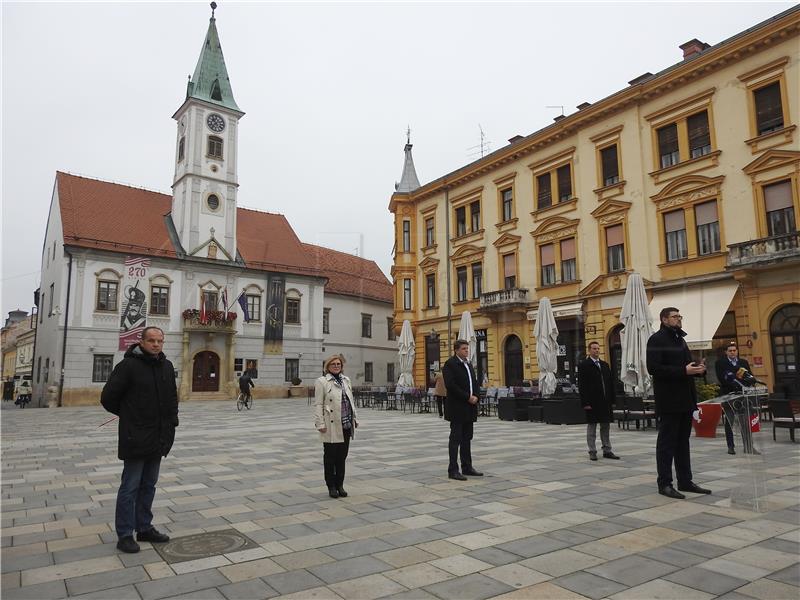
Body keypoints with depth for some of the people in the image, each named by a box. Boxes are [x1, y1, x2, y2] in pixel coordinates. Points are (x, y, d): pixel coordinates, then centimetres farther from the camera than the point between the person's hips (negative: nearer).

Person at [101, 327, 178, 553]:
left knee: (149, 486, 16)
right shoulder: (128, 365, -13)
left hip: (158, 439, 7)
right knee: (130, 487, 3)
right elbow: (108, 398, -9)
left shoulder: (167, 366, 8)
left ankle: (144, 528, 28)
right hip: (135, 439, -7)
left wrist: (171, 422, 8)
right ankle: (124, 535, 14)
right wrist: (128, 416, 3)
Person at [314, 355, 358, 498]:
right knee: (330, 457, 7)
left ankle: (340, 485, 24)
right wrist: (320, 424, -14)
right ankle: (331, 486, 19)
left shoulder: (346, 380, 13)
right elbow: (318, 404, -9)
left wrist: (355, 418, 14)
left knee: (342, 456, 12)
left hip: (346, 425, 5)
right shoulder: (322, 382, -5)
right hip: (331, 426, -5)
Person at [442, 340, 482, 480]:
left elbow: (474, 383, 18)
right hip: (457, 407, -8)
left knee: (467, 438, 12)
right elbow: (450, 385, -19)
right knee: (455, 438, -3)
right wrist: (467, 397, -18)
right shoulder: (450, 363, -10)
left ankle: (467, 467, 19)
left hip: (469, 408, 8)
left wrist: (475, 397, -2)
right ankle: (453, 470, 2)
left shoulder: (468, 364, 16)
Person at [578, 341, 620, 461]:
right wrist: (585, 403, -15)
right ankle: (592, 452, 9)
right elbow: (582, 385, -9)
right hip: (592, 402, -6)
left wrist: (612, 400, 8)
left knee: (606, 427, 11)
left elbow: (610, 383, 15)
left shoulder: (605, 365, 14)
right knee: (591, 427, 2)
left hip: (606, 402, 6)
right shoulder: (583, 365, -5)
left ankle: (607, 451, 19)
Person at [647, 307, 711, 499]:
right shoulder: (657, 339, -9)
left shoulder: (680, 339, 19)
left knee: (683, 442, 13)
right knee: (667, 442, -2)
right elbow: (653, 368, -19)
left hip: (685, 399, 9)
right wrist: (684, 371, -23)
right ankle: (665, 484, 4)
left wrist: (697, 369, 4)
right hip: (669, 401, -9)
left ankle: (685, 481, 21)